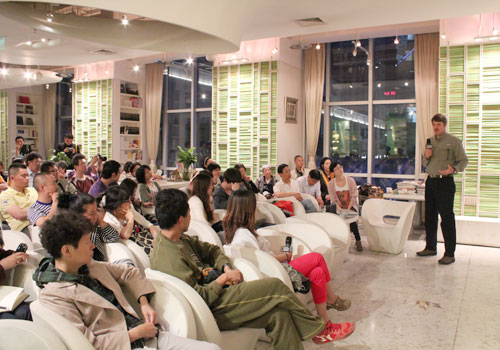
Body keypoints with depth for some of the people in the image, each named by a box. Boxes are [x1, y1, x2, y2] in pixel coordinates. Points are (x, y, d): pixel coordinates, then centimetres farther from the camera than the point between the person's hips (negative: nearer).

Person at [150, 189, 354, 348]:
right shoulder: (169, 256, -24)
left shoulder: (180, 239, 7)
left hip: (213, 292, 9)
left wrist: (226, 267, -1)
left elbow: (211, 250, 18)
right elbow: (199, 298, -27)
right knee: (275, 286, -15)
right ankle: (318, 330, 7)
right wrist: (223, 279, -14)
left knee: (278, 313, -8)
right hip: (211, 310, -9)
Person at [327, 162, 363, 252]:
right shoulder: (331, 184, -1)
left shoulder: (350, 180, -4)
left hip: (351, 206, -1)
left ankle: (358, 241, -16)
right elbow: (334, 199, -2)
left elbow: (353, 197, -6)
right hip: (339, 207, 1)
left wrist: (348, 209, -17)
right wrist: (340, 209, -18)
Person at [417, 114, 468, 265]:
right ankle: (430, 247, 25)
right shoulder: (430, 141, 15)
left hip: (445, 182, -7)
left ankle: (450, 254, 0)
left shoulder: (454, 141, -3)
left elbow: (463, 160, -6)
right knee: (430, 216, 12)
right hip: (430, 181, 7)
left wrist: (453, 169, -24)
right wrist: (426, 157, -1)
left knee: (447, 217, -6)